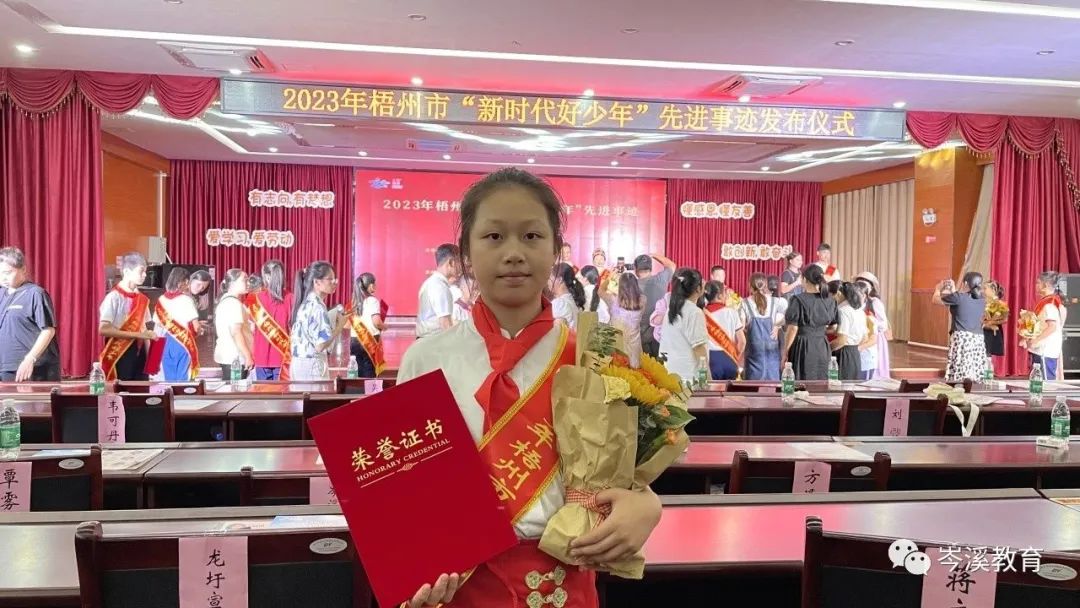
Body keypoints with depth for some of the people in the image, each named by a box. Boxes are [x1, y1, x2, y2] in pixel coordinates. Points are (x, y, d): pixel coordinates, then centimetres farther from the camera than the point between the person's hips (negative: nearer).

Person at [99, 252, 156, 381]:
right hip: (119, 355, -6)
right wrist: (136, 335, -20)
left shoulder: (142, 299, 8)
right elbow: (104, 329, -18)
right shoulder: (114, 297, -10)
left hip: (139, 354, 6)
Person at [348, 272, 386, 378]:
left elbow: (348, 324, 9)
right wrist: (384, 326, -1)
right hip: (370, 341, -6)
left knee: (359, 373, 11)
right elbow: (376, 321, -20)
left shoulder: (354, 302, 9)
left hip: (354, 341, 6)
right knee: (369, 374, -1)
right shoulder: (372, 300, -8)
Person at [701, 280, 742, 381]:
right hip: (728, 359, 1)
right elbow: (742, 341, 0)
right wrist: (735, 358, 15)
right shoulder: (731, 312, 1)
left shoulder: (703, 314, -2)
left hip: (710, 358, -1)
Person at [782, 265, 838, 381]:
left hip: (803, 347, -5)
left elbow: (793, 329, -12)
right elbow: (833, 327, 11)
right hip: (823, 348, 5)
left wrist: (785, 352, -6)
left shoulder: (798, 300, -12)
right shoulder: (830, 301, 4)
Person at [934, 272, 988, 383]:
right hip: (978, 339, 6)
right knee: (974, 379, 4)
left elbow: (935, 299, 8)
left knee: (959, 376, -8)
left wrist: (938, 289, 28)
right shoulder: (982, 300, 11)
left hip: (962, 338, -6)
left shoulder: (958, 297, -6)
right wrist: (953, 290, 38)